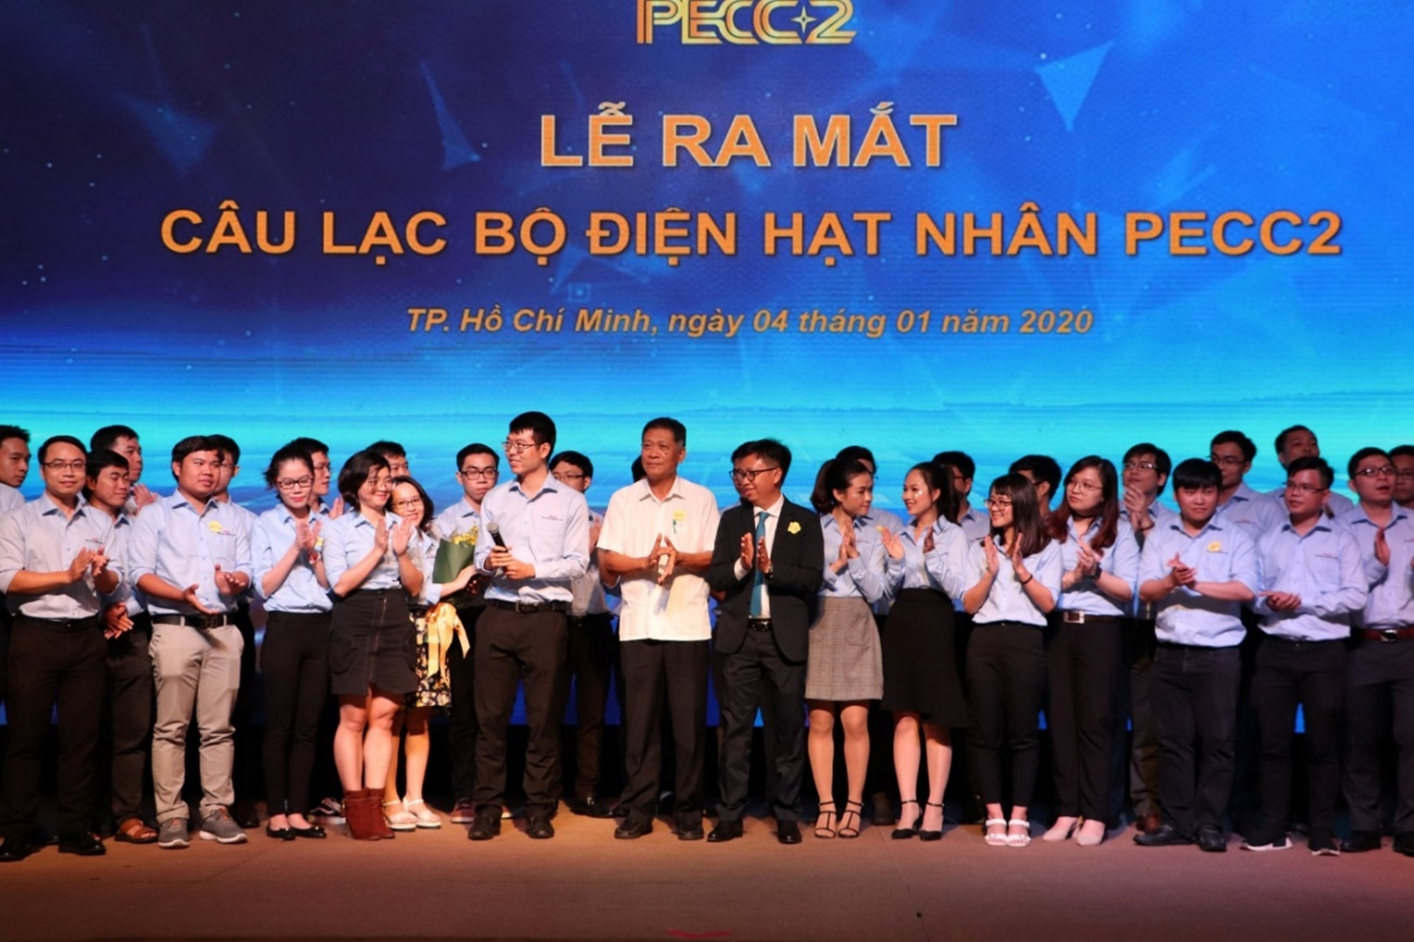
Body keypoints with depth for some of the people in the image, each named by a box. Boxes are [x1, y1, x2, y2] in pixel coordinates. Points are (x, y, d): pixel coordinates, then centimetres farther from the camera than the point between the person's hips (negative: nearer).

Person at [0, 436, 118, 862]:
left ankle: (75, 828, 13)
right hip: (36, 636, -3)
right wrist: (68, 575, -15)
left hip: (85, 636, 3)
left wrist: (102, 573, -14)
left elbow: (112, 583, 9)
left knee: (82, 735, 5)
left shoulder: (100, 522, 12)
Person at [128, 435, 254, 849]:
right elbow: (140, 573, -2)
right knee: (171, 726, -4)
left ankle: (216, 810, 8)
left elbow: (246, 569, 13)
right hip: (175, 627, -3)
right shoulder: (154, 515, 8)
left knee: (219, 726, 3)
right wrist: (182, 594, -17)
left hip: (224, 628, 3)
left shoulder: (234, 518, 20)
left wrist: (235, 581, -11)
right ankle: (170, 815, 0)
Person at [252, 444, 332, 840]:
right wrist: (295, 548, -11)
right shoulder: (265, 525, 1)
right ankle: (276, 813, 10)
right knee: (279, 725, 1)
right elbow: (265, 586, -5)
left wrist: (314, 551, -9)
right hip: (284, 627, -3)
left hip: (321, 628, 3)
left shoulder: (326, 524, 10)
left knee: (308, 726, 6)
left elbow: (332, 583, 5)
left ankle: (298, 811, 13)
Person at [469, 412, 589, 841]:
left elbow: (577, 563, -3)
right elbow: (481, 553, 13)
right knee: (490, 714, 2)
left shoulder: (570, 501, 5)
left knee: (543, 717, 2)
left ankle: (539, 810, 11)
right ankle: (487, 809, 9)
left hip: (545, 617, -3)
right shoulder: (495, 498, 15)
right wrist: (488, 561, -9)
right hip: (498, 614, 3)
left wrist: (532, 570, -13)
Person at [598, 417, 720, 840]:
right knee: (639, 721, 1)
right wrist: (646, 562, -13)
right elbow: (606, 561, 4)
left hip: (688, 624, -1)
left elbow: (716, 556, 4)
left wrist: (680, 558, -14)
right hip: (637, 624, 1)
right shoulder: (623, 499, 11)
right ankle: (638, 810, 10)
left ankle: (688, 812, 9)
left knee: (689, 722, -1)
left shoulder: (701, 499, 8)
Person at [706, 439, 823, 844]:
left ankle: (786, 816, 15)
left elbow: (812, 580, -7)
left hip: (784, 637, -2)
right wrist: (741, 565, -16)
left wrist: (770, 568, -18)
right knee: (735, 728, 3)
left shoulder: (804, 521, 3)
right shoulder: (731, 520, 10)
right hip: (740, 635, 2)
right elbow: (714, 576, 2)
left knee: (788, 730, 4)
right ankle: (730, 815, 10)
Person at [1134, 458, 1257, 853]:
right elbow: (1145, 590, 1)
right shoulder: (1159, 536, 11)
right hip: (1170, 653, 3)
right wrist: (1171, 581, -19)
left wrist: (1197, 583, -18)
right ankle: (1176, 822, 14)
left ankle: (1209, 824, 8)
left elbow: (1245, 589, -10)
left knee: (1217, 740, -1)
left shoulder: (1235, 537, 3)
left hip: (1219, 653, -2)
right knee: (1173, 739, 6)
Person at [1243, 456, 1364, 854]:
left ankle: (1322, 831, 10)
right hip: (1275, 651, 3)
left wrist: (1303, 602, -13)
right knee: (1273, 742, 2)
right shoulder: (1268, 541, 15)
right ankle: (1273, 827, 8)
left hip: (1324, 652, -2)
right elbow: (1251, 592, 10)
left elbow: (1355, 597, -6)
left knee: (1323, 745, 2)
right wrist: (1268, 602, -11)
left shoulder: (1342, 540, 5)